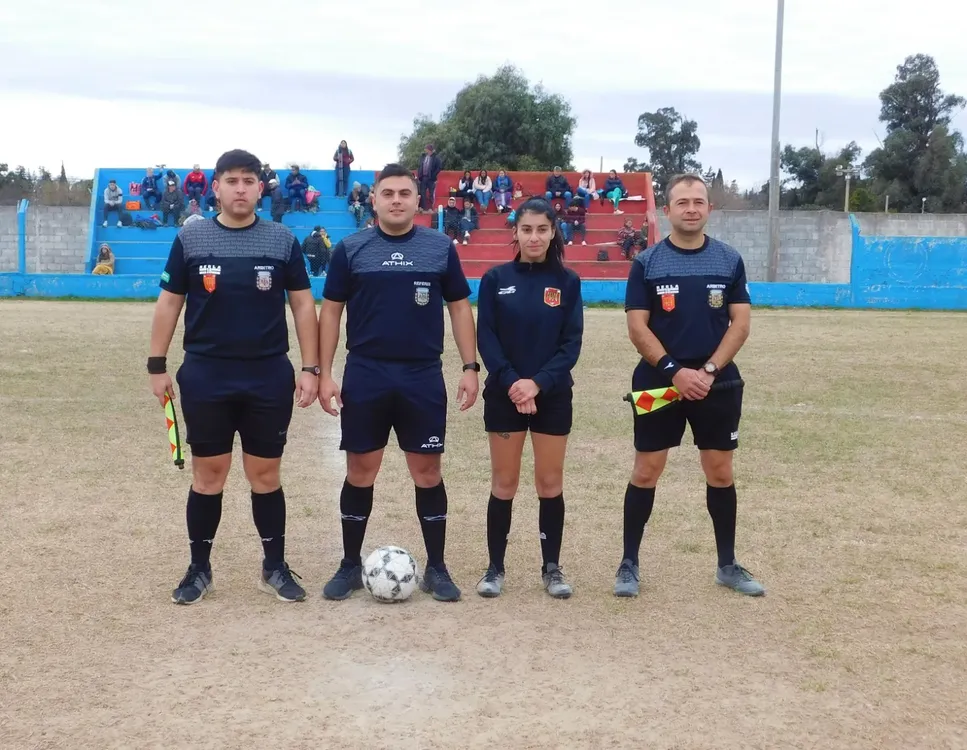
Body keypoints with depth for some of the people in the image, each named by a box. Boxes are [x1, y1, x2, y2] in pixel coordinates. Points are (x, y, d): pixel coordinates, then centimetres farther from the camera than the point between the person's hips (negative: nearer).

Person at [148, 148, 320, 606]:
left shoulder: (283, 241, 2)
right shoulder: (189, 239, 2)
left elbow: (303, 305, 3)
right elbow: (169, 304, 5)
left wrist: (311, 368, -3)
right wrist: (157, 365, 1)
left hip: (269, 376, 0)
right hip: (205, 375, 0)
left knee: (265, 475, 8)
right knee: (208, 474, 7)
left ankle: (275, 567, 21)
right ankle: (199, 569, 20)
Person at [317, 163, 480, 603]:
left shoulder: (441, 248, 3)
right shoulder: (350, 249, 2)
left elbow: (459, 307, 7)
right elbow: (330, 311, 4)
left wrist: (471, 367, -1)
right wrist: (324, 374, -2)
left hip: (424, 377, 0)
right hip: (365, 375, 0)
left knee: (428, 472, 5)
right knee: (360, 472, 7)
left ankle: (436, 568, 18)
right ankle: (350, 566, 21)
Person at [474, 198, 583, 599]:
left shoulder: (567, 281, 1)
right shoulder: (496, 279, -1)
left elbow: (572, 342, -4)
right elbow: (486, 338, -4)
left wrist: (538, 382, -16)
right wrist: (512, 382, -16)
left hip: (553, 396, 1)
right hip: (504, 395, 0)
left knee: (550, 482, 6)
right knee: (504, 482, 5)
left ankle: (552, 568, 18)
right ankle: (495, 567, 15)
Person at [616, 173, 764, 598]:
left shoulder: (729, 260, 4)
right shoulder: (646, 263, -2)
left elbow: (740, 324, 0)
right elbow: (637, 328, -6)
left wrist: (709, 370, -13)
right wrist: (675, 371, -17)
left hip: (717, 384, 2)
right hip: (659, 382, -2)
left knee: (720, 472, 8)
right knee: (645, 472, 2)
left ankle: (727, 565, 21)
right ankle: (629, 563, 12)